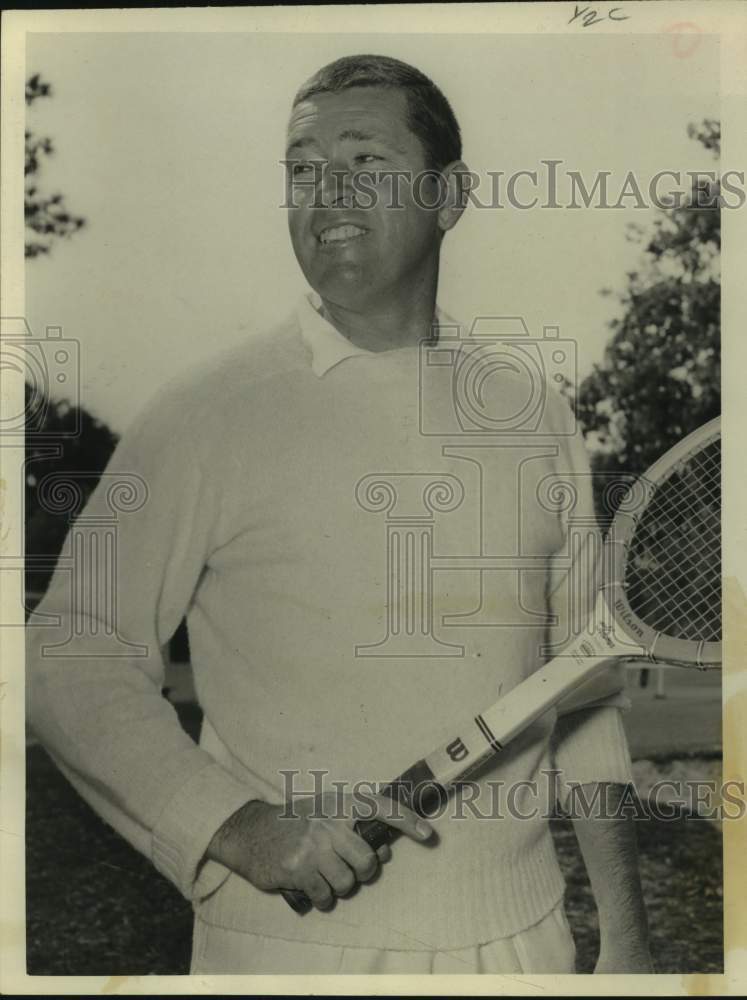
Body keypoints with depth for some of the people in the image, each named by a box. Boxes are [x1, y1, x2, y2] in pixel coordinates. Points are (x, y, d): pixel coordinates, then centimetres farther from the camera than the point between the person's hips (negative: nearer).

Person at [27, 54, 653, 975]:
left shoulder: (536, 417, 4)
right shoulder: (207, 416, -8)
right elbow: (69, 659, -7)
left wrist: (623, 929, 8)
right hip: (290, 948, -3)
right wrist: (234, 826, -20)